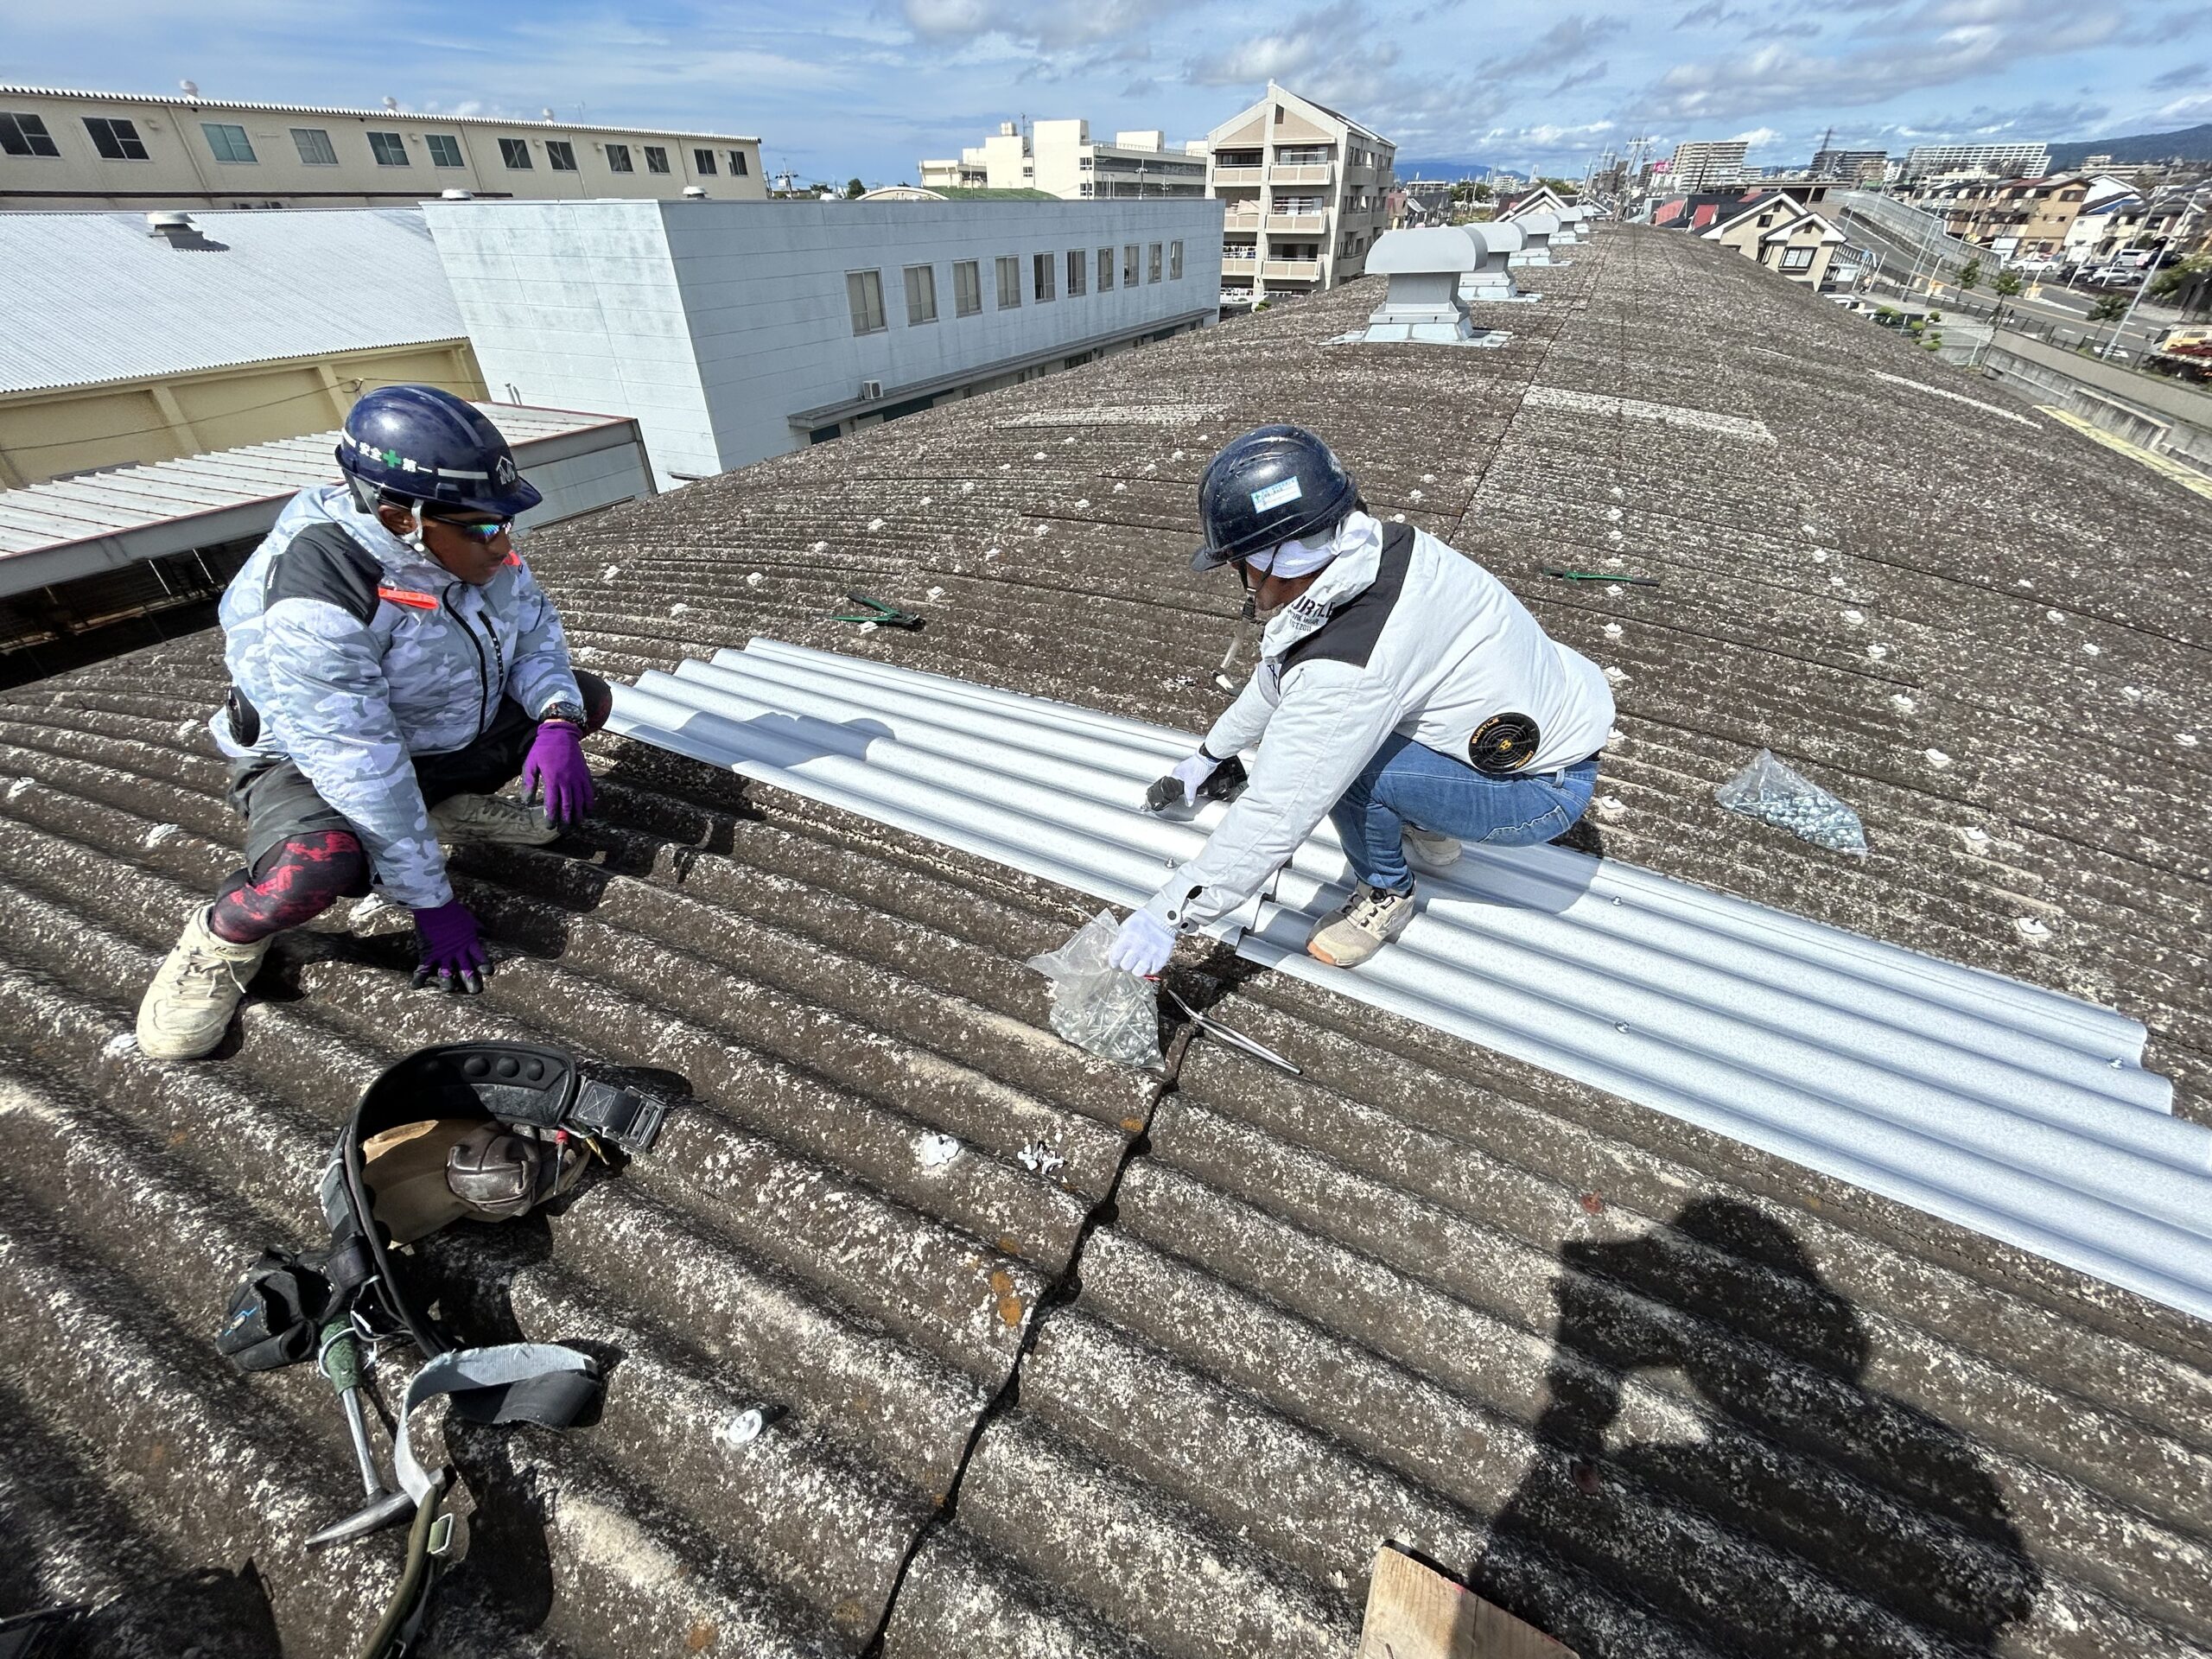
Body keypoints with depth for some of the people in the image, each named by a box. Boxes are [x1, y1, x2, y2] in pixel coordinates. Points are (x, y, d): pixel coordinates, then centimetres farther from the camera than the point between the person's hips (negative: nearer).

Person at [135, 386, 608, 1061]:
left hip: (451, 734, 7)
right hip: (317, 762, -7)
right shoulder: (314, 602, -34)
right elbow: (361, 770, -33)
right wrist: (431, 903, -29)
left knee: (586, 697, 0)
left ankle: (451, 805, 15)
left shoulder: (471, 542, -13)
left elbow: (533, 631, -4)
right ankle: (226, 937, -1)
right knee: (317, 868, -37)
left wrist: (555, 719, -28)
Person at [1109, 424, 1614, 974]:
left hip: (1544, 790, -8)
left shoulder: (1343, 670, -35)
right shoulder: (1374, 546, -8)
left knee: (1343, 761, -24)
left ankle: (1387, 893, 3)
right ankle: (1428, 829, 22)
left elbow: (1272, 820, -29)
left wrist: (1168, 914, -18)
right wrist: (1209, 754, 18)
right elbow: (1277, 676, 6)